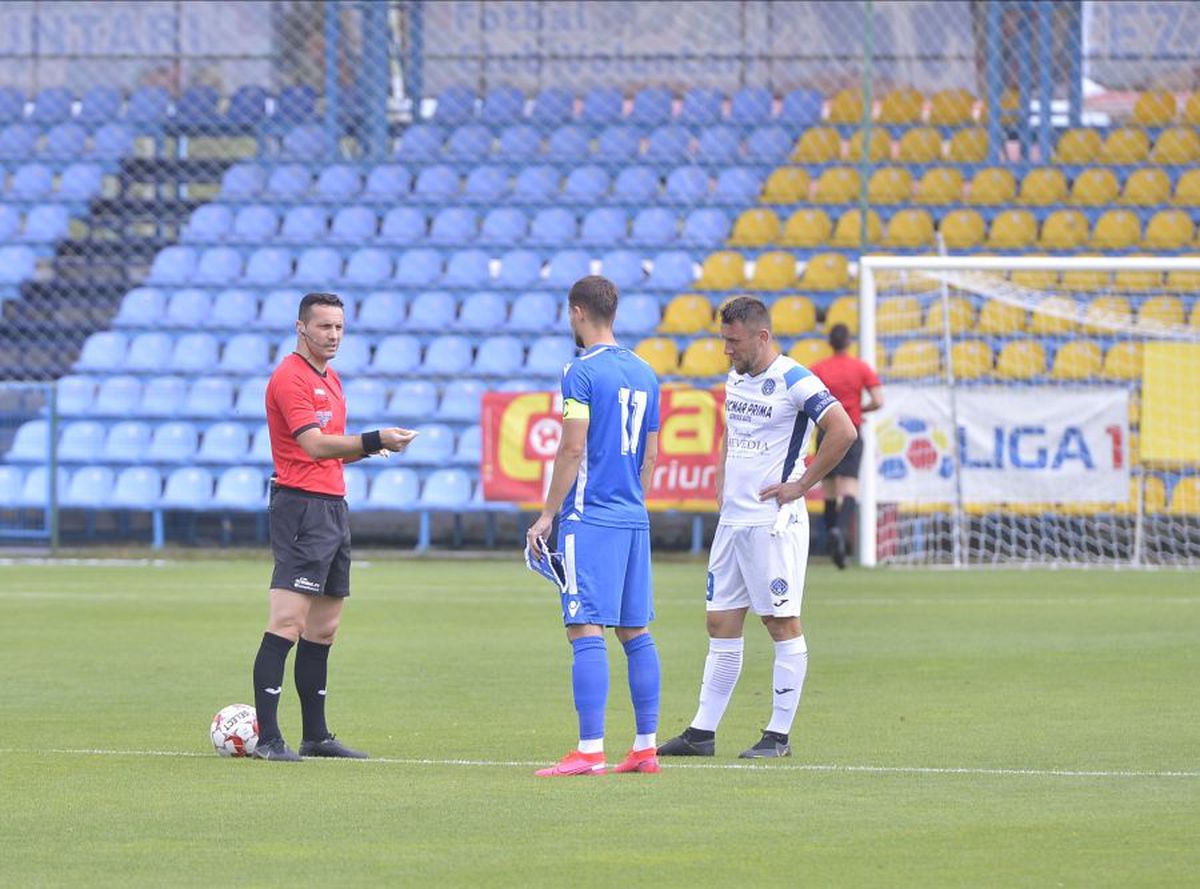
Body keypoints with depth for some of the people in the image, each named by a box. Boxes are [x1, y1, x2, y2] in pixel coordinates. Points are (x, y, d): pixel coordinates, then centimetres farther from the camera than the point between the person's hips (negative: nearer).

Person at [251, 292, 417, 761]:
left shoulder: (331, 379, 19)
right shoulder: (290, 378, -11)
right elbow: (314, 444, -22)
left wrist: (368, 448, 6)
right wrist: (374, 440, -29)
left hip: (333, 507, 10)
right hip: (301, 506, -10)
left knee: (323, 629, 11)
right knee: (288, 623, -14)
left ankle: (316, 736, 16)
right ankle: (267, 737, -17)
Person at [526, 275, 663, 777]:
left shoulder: (582, 372, -9)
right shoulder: (643, 373, 13)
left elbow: (573, 449, -13)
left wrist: (547, 515, -7)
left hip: (589, 517, -8)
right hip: (633, 519, 8)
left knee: (587, 631, -9)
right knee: (636, 632, 10)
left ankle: (590, 750, -14)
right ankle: (646, 748, 11)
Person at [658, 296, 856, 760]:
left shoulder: (794, 382, -12)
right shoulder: (736, 380, 13)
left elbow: (843, 430, -20)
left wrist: (800, 485, -15)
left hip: (774, 522, -8)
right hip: (732, 520, 8)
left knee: (783, 624, -2)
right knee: (721, 623, 9)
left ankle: (779, 735, 1)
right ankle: (702, 732, 12)